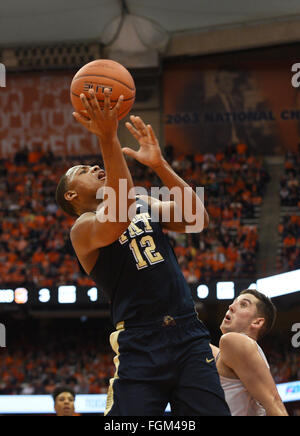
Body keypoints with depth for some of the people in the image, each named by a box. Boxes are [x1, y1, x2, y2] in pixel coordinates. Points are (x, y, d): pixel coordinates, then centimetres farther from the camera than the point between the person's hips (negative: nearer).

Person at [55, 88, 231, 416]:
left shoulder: (145, 205, 22)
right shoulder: (83, 228, 1)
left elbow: (197, 219, 5)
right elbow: (119, 220, -23)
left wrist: (160, 165, -6)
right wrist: (108, 140, -29)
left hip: (189, 336, 5)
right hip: (140, 346, -5)